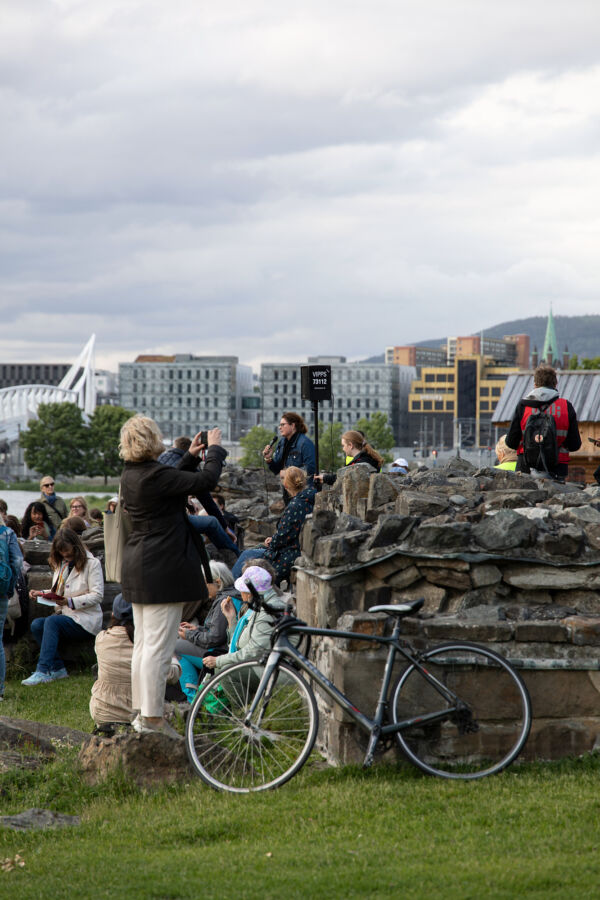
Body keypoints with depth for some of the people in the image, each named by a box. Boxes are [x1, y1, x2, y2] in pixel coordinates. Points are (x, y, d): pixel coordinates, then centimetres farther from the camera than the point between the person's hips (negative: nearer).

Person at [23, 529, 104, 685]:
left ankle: (42, 671, -40)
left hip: (85, 620, -7)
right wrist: (42, 593, 5)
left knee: (52, 621, -32)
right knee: (36, 624, -21)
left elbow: (97, 595, -10)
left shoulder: (92, 563, -3)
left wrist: (70, 602, -21)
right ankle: (58, 669, -22)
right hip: (65, 614, 7)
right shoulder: (61, 564, 20)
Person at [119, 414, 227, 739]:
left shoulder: (130, 475, 9)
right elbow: (206, 480, -16)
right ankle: (152, 717, -4)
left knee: (143, 643, 15)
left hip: (137, 566, 10)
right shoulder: (155, 476, -20)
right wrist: (214, 449, -1)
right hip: (162, 568, -10)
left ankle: (141, 711, 21)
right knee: (158, 646, -6)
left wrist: (190, 456, 23)